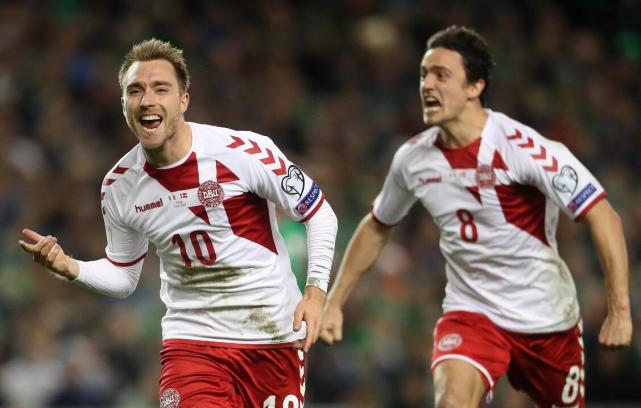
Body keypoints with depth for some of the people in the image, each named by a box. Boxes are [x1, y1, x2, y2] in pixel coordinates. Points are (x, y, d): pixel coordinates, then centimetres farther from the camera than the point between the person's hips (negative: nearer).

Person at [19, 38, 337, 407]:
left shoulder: (244, 152, -14)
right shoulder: (119, 188, -1)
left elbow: (319, 214, -3)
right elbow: (123, 277, 12)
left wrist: (316, 291, -14)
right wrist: (71, 268, -7)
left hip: (275, 336, -1)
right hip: (192, 340, 1)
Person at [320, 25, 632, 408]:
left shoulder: (523, 147, -21)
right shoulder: (413, 159, -5)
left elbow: (602, 215, -21)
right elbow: (377, 228, 14)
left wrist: (620, 309, -26)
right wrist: (334, 303, 14)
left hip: (548, 317, -2)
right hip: (471, 313, 2)